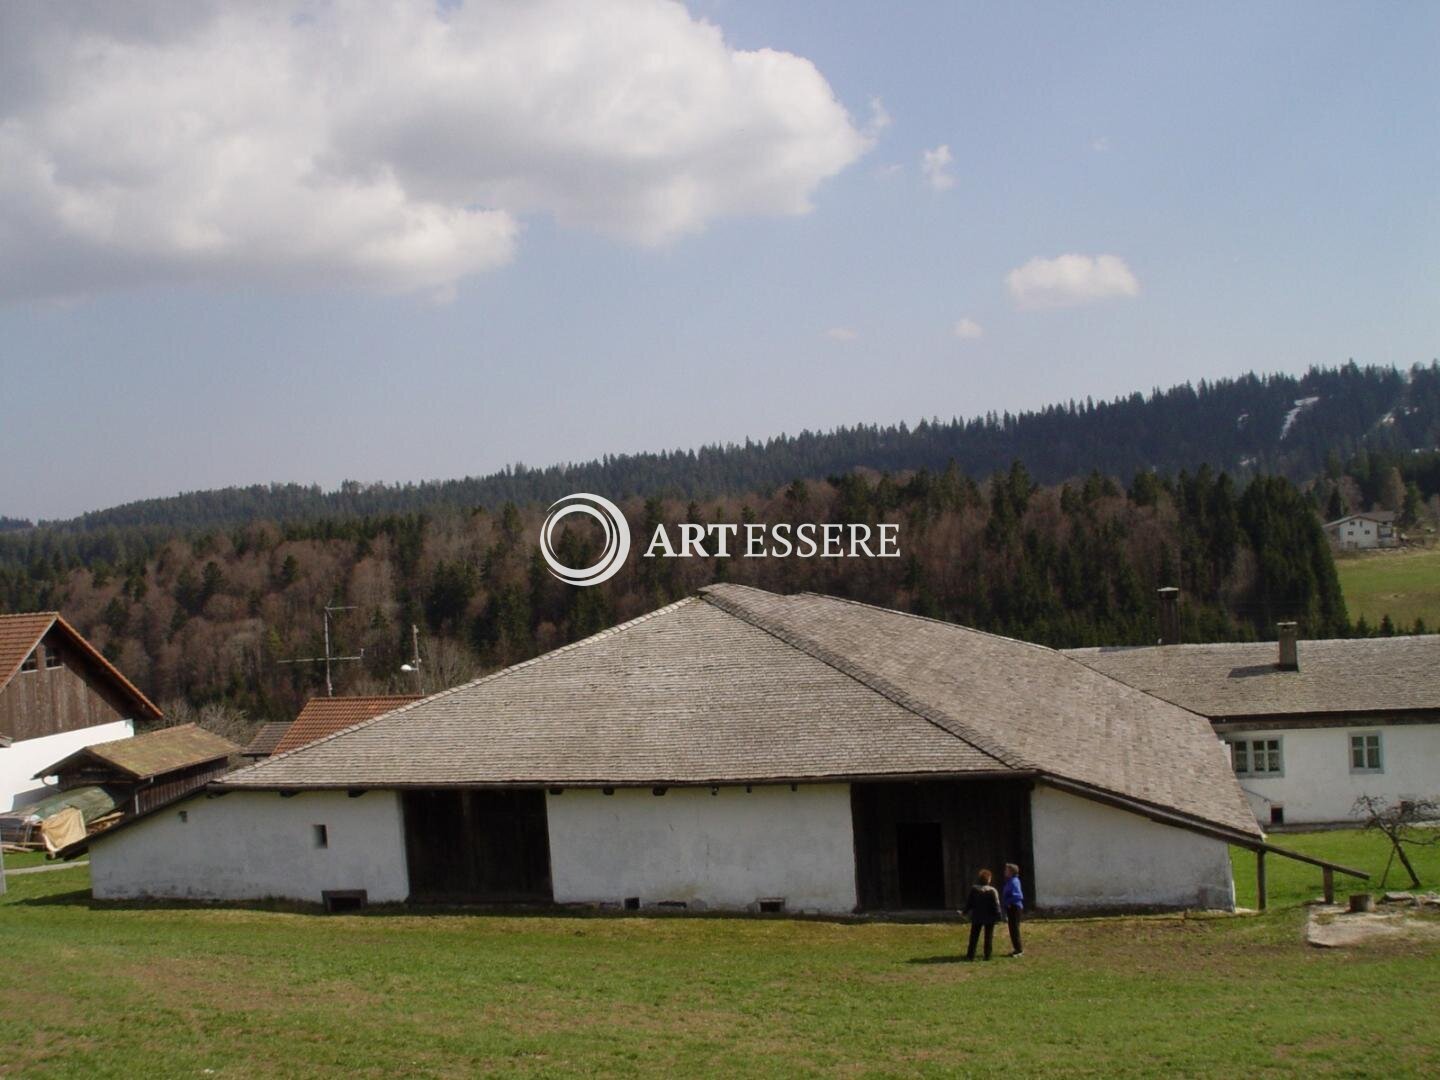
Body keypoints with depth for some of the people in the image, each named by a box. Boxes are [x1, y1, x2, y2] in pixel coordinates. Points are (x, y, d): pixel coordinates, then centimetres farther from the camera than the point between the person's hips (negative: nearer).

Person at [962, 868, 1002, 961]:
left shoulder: (973, 889, -3)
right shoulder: (992, 891, -12)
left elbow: (969, 902, 1)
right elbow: (996, 905, -12)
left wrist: (965, 911, 15)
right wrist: (998, 916, -6)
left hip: (976, 917, 2)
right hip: (989, 918, -2)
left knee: (974, 936, 9)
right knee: (988, 937, 6)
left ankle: (971, 955, 8)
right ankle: (987, 955, 5)